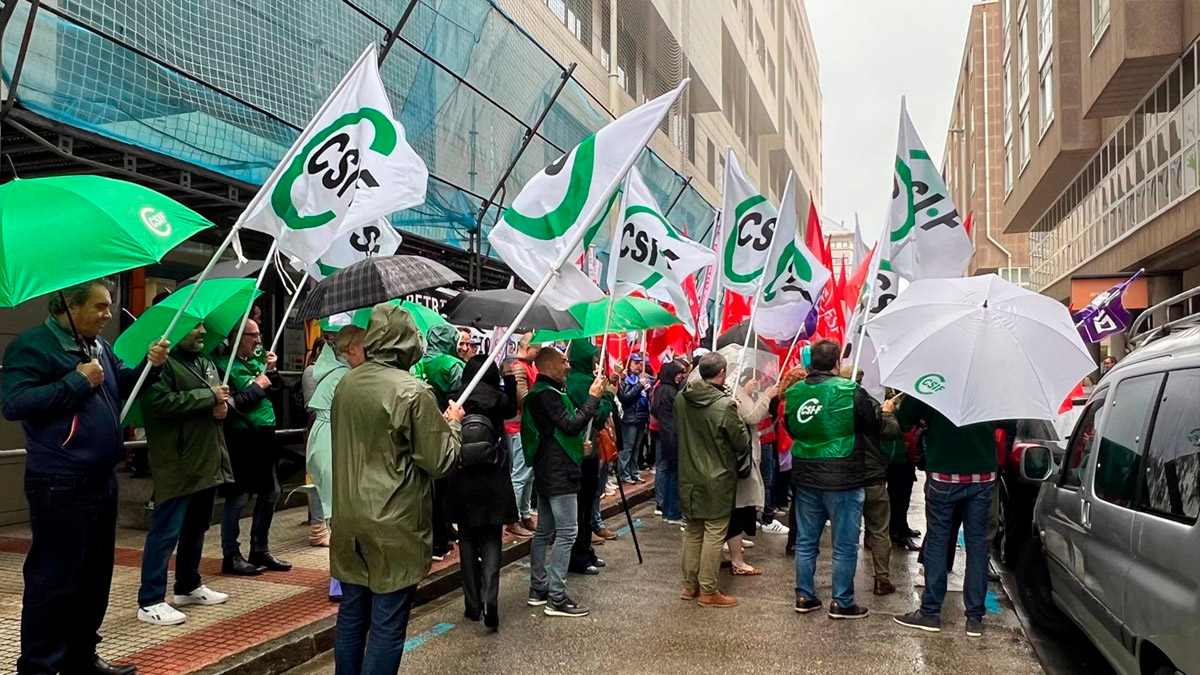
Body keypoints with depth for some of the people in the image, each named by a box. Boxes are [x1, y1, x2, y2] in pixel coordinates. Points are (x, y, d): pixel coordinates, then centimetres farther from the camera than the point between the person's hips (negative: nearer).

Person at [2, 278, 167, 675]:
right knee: (53, 578, -3)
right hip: (59, 484, -9)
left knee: (95, 572, 16)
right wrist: (78, 381, -21)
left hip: (101, 478, 9)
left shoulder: (99, 345, 12)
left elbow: (123, 385, 22)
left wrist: (149, 366, 3)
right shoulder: (33, 345, -12)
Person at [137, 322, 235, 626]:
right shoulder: (162, 362, -13)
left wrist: (223, 404, -1)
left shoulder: (206, 363, 18)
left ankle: (188, 586, 33)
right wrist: (208, 396, -20)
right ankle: (150, 601, 3)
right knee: (166, 532, -5)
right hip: (177, 466, -9)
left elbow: (225, 395, 24)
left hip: (207, 462, 9)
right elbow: (159, 402, -27)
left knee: (197, 528, 19)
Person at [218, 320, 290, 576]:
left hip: (263, 435, 9)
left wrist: (271, 371, 2)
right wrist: (258, 387, -13)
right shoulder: (227, 367, -12)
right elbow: (231, 404, -23)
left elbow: (276, 389, 18)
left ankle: (260, 550, 29)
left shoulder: (256, 361, 12)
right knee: (239, 497, -2)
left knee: (270, 492, 15)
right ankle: (230, 556, 11)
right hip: (242, 438, -9)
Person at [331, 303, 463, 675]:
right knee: (387, 626, 3)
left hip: (349, 519, 7)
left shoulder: (345, 384, 4)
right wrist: (452, 423, 4)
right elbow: (441, 461, -13)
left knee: (351, 616, 17)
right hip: (394, 524, -6)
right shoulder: (413, 391, -16)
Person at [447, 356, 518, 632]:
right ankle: (490, 603, -11)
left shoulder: (455, 399, -6)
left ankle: (472, 604, 14)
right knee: (491, 541, 6)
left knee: (467, 540, 13)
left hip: (462, 480, 1)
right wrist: (510, 376, 18)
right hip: (493, 481, -1)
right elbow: (513, 409, 17)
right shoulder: (498, 399, -6)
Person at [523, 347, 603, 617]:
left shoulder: (540, 394, 16)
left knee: (544, 531, 15)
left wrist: (577, 445, 15)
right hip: (559, 474, -11)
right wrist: (593, 398, -18)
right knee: (566, 533, -7)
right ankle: (556, 599, -5)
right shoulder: (548, 395, -18)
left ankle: (538, 589, 23)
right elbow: (571, 424, -24)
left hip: (546, 472, 11)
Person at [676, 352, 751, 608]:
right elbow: (743, 444, -11)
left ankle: (689, 585, 24)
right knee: (714, 533, 3)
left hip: (688, 478, 6)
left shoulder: (681, 399, -3)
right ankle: (708, 591, 10)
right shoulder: (724, 405, -20)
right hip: (717, 479, -6)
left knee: (692, 530, 16)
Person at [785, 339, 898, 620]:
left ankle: (804, 596, 24)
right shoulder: (850, 391, -15)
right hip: (842, 480, -5)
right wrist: (887, 411, 14)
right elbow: (887, 428, -7)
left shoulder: (794, 392, 0)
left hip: (805, 479, 5)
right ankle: (842, 602, 16)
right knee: (845, 545, 8)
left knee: (806, 541, 15)